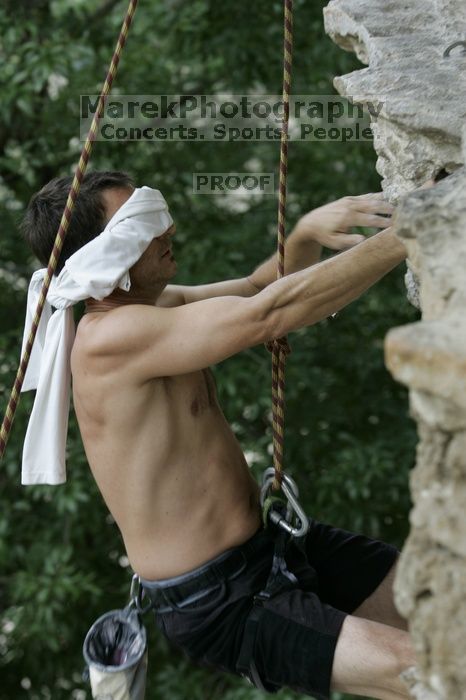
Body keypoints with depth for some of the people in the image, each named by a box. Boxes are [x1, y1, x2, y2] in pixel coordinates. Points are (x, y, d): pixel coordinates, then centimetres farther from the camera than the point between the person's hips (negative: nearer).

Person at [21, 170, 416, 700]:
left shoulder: (154, 306, 5)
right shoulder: (109, 339, -24)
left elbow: (256, 289, 14)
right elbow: (270, 314, -29)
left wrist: (305, 234, -8)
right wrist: (404, 237, -27)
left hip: (271, 542, 10)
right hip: (216, 603, -9)